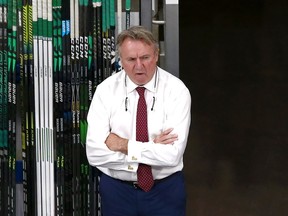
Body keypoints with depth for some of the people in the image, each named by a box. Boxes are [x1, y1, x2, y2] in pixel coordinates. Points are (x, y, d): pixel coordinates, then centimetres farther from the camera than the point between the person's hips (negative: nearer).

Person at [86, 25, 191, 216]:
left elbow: (172, 154, -22)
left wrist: (123, 145, -18)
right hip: (117, 189, 1)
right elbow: (95, 153, -16)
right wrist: (151, 149, -19)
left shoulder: (177, 91, -13)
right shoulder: (105, 91, -9)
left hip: (165, 189, -1)